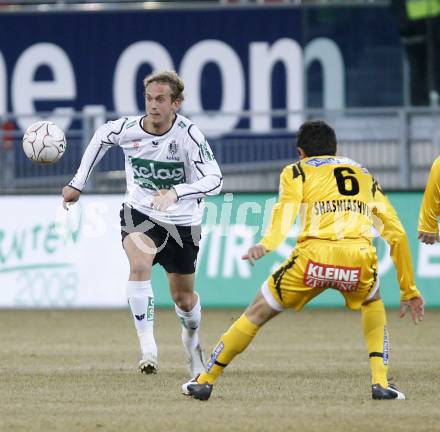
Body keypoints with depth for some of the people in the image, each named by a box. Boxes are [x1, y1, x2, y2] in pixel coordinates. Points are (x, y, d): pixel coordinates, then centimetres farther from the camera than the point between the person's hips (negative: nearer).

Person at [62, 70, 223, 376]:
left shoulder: (189, 134, -23)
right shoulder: (127, 129, -14)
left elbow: (214, 180, -29)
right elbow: (101, 136, 10)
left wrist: (176, 193, -46)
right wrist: (78, 183, 12)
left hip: (182, 223, -1)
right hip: (139, 213, 1)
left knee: (183, 296, 10)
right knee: (140, 266, -30)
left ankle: (191, 340, 45)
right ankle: (148, 348, -28)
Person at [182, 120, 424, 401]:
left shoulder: (297, 171, 21)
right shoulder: (365, 176, 31)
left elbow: (287, 209, -3)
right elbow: (397, 234, 26)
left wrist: (266, 245, -19)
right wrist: (409, 290, 31)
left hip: (315, 254, -2)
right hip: (360, 258, 2)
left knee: (257, 314, 17)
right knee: (373, 304, 35)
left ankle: (205, 382, 23)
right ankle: (380, 382, 18)